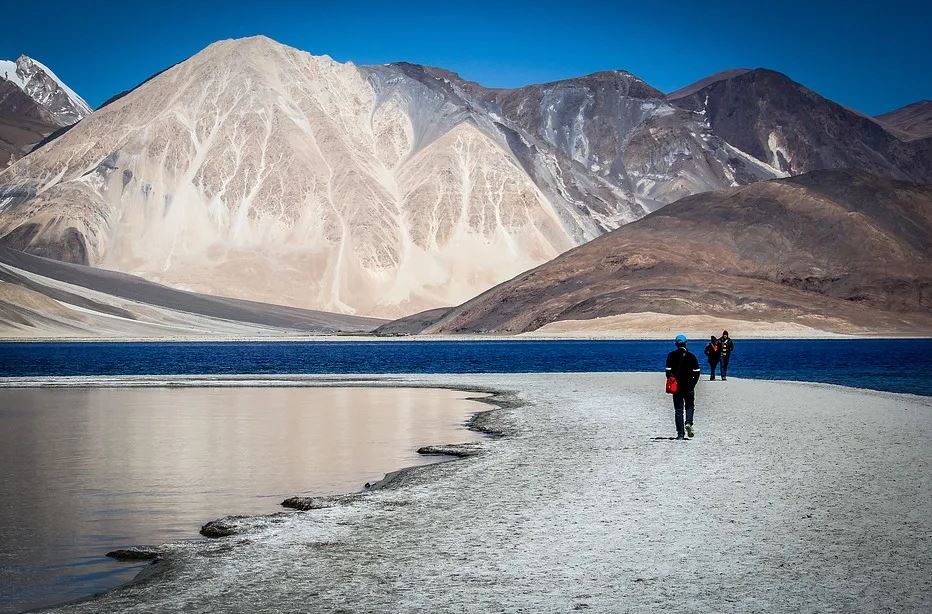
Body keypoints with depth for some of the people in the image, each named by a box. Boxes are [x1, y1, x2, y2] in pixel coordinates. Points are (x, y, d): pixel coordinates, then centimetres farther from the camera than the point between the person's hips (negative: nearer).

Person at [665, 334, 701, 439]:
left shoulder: (671, 356, -2)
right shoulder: (691, 356, -1)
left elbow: (668, 371, -5)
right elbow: (697, 373, -2)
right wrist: (692, 384, 9)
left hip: (676, 386, 0)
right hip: (689, 387, 0)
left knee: (678, 410, 4)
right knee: (690, 406, 16)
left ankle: (680, 434, 1)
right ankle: (688, 423, -11)